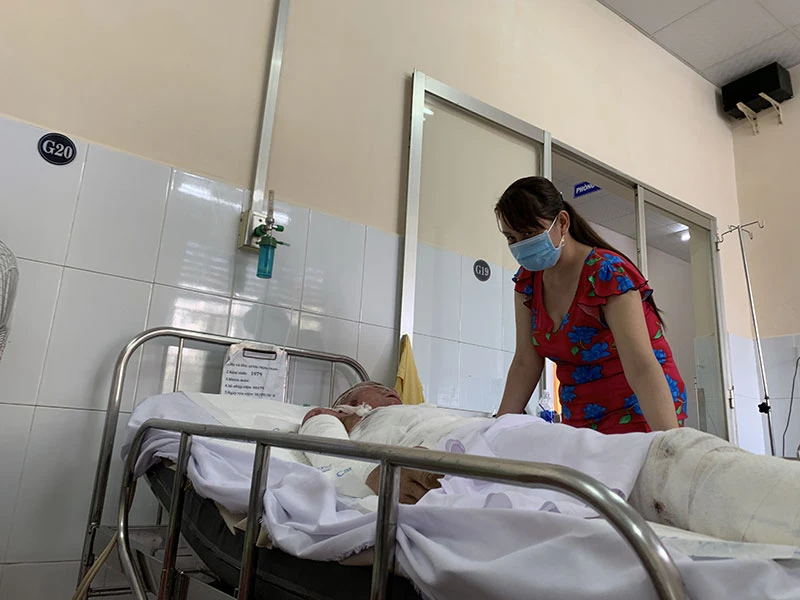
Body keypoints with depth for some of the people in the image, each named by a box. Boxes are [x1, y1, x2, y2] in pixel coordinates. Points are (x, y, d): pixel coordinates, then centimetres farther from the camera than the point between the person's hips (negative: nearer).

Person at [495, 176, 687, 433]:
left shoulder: (607, 273, -20)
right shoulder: (527, 280, -1)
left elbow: (642, 368, -28)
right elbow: (526, 363, -2)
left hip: (637, 413, -5)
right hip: (579, 419, 6)